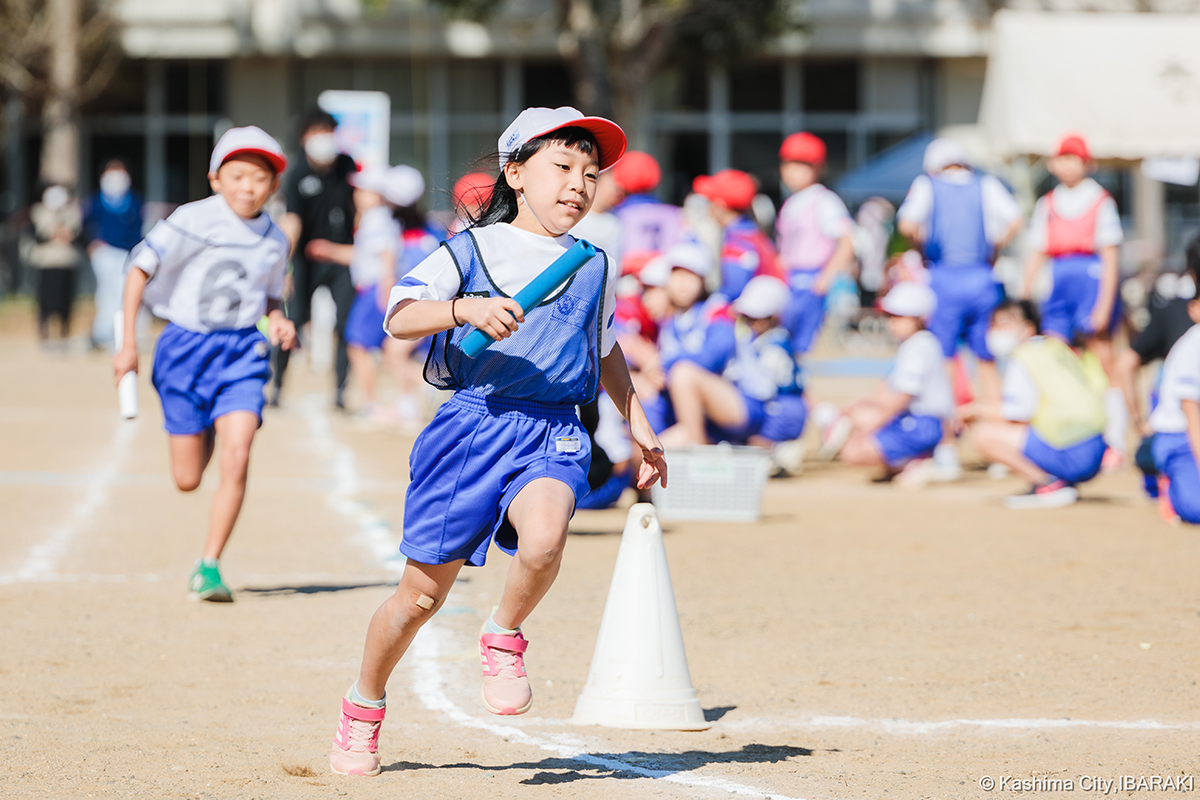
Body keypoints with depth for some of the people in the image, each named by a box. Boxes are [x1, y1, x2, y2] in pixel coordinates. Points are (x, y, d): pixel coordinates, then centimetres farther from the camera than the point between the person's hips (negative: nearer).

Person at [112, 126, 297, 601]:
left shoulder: (274, 241, 4)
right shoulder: (194, 221, -10)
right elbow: (140, 269, -8)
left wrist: (279, 322, -2)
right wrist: (128, 344, -12)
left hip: (243, 352, 2)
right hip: (185, 348, -2)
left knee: (236, 460, -17)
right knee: (188, 479, 4)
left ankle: (209, 567, -7)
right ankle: (205, 432, 44)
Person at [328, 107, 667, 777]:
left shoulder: (594, 268, 13)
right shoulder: (471, 250, 2)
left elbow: (606, 349, 29)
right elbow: (400, 316, -8)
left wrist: (639, 426, 27)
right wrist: (466, 308, -25)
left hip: (554, 434, 2)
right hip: (473, 425, -2)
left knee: (542, 542, -31)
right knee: (423, 593, 2)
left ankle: (505, 640, -1)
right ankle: (364, 706, 26)